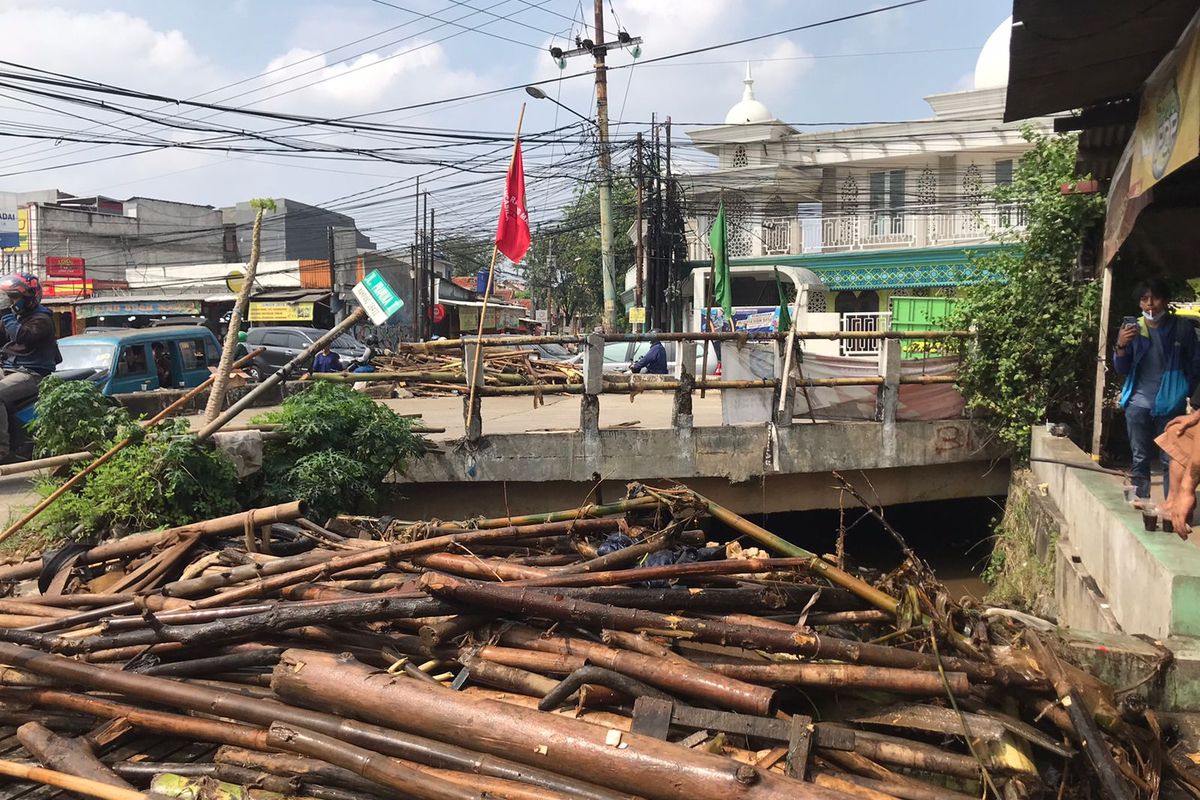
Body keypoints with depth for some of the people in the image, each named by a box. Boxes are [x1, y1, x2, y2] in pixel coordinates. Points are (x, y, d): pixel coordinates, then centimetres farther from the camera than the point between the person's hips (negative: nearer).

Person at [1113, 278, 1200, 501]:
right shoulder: (1132, 328, 3)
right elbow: (1121, 368, 1)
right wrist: (1121, 346, -16)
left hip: (1170, 405, -2)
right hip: (1138, 405, 2)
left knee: (1171, 459, -1)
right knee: (1140, 458, 7)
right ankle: (1142, 502, 12)